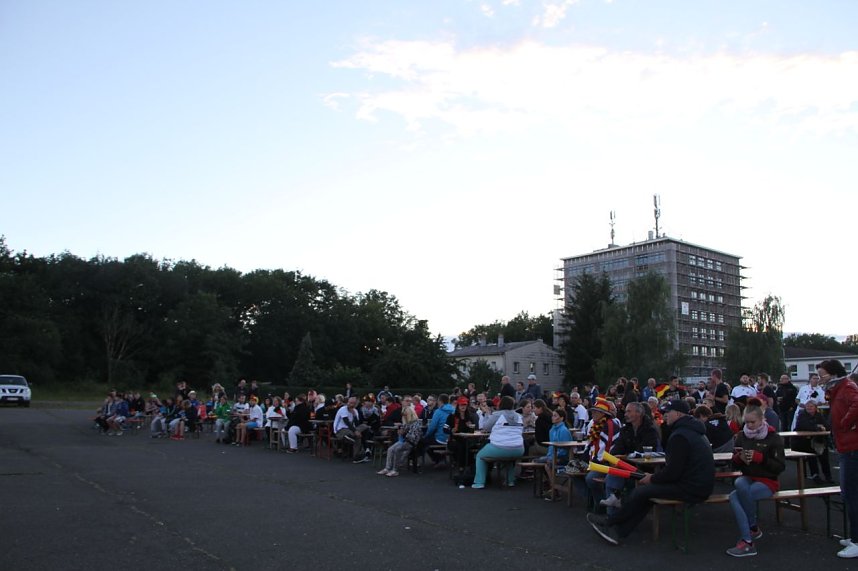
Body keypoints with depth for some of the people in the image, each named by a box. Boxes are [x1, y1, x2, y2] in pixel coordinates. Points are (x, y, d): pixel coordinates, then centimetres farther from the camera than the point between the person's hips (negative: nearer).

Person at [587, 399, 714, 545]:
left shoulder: (680, 436, -18)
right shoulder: (694, 430, 16)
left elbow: (672, 472, -20)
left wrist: (652, 479, -4)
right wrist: (655, 476, 10)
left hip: (690, 489, -10)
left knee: (641, 491, -5)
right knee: (645, 490, 8)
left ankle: (609, 521, 12)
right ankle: (618, 531, 5)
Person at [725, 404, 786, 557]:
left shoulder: (773, 438, -4)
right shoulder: (742, 436, 9)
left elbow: (780, 466, -8)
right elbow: (735, 465, 13)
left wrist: (759, 458, -20)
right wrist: (738, 458, -10)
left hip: (768, 481, -4)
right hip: (747, 478, 4)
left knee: (734, 496, -31)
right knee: (739, 483, -34)